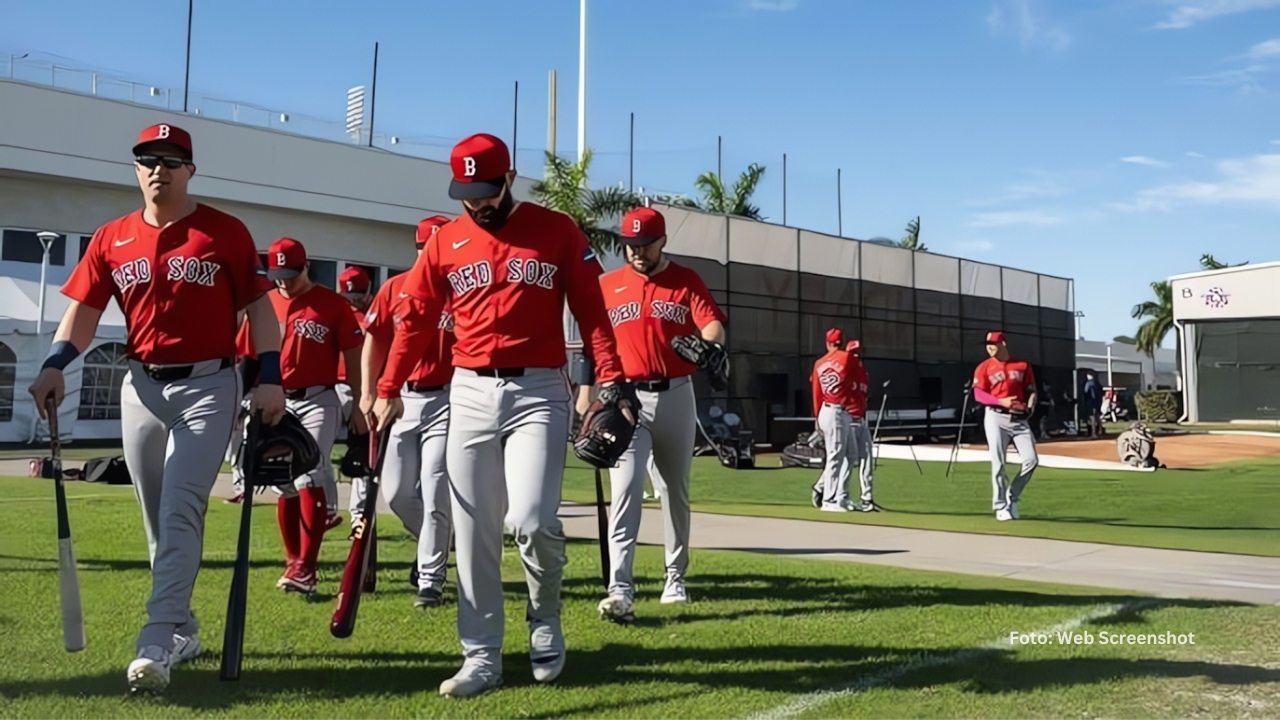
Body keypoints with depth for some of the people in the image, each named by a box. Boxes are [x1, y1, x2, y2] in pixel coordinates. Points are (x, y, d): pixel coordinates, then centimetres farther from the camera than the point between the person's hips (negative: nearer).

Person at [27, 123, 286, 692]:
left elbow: (258, 306, -1)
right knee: (157, 518, 11)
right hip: (141, 387, 5)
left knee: (180, 511, -13)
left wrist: (270, 379, -11)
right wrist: (55, 365, -11)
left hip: (208, 386, -4)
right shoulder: (111, 239, 9)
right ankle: (183, 630, 24)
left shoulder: (225, 232, -1)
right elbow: (84, 310, 7)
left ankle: (157, 641, -14)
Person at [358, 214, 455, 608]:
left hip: (446, 401, -4)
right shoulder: (394, 289, 6)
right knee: (395, 491, 9)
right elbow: (375, 341, 12)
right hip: (400, 399, 4)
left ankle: (430, 580, 6)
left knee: (435, 496, -5)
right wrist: (368, 394, 6)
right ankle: (434, 547, 35)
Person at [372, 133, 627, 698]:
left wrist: (610, 381, -14)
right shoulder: (445, 242, 8)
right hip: (469, 393, 3)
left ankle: (545, 618, 14)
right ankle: (481, 658, 13)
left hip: (539, 392, -3)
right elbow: (415, 321, 9)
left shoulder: (558, 232, 1)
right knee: (473, 533, 4)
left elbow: (592, 312, -2)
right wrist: (388, 389, 1)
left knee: (532, 520, -15)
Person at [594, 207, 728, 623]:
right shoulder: (607, 285, 6)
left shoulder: (687, 281, 2)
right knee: (625, 490, -13)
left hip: (676, 397, 1)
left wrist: (709, 346, -36)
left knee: (676, 490, 13)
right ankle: (620, 590, -18)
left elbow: (713, 326, -13)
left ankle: (676, 576, 29)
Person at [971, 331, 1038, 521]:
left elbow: (1031, 391, 10)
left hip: (1019, 418, 2)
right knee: (998, 463, -5)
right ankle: (1000, 506, 4)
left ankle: (1012, 497, 13)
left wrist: (1030, 407, -10)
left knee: (1031, 460, -6)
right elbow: (979, 395, -4)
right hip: (996, 417, -2)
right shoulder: (984, 367, 4)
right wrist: (1001, 401, -19)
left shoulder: (1023, 365, 10)